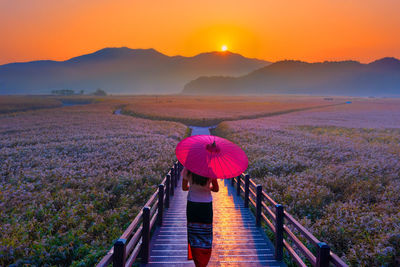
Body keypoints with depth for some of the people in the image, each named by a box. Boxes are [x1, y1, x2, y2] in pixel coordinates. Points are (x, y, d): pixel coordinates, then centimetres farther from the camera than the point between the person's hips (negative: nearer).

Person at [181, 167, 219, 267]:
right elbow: (216, 189, -2)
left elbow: (184, 188, 2)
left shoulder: (187, 170, -14)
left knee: (194, 236, 12)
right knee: (206, 237, 13)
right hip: (206, 206, -1)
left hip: (192, 205, 1)